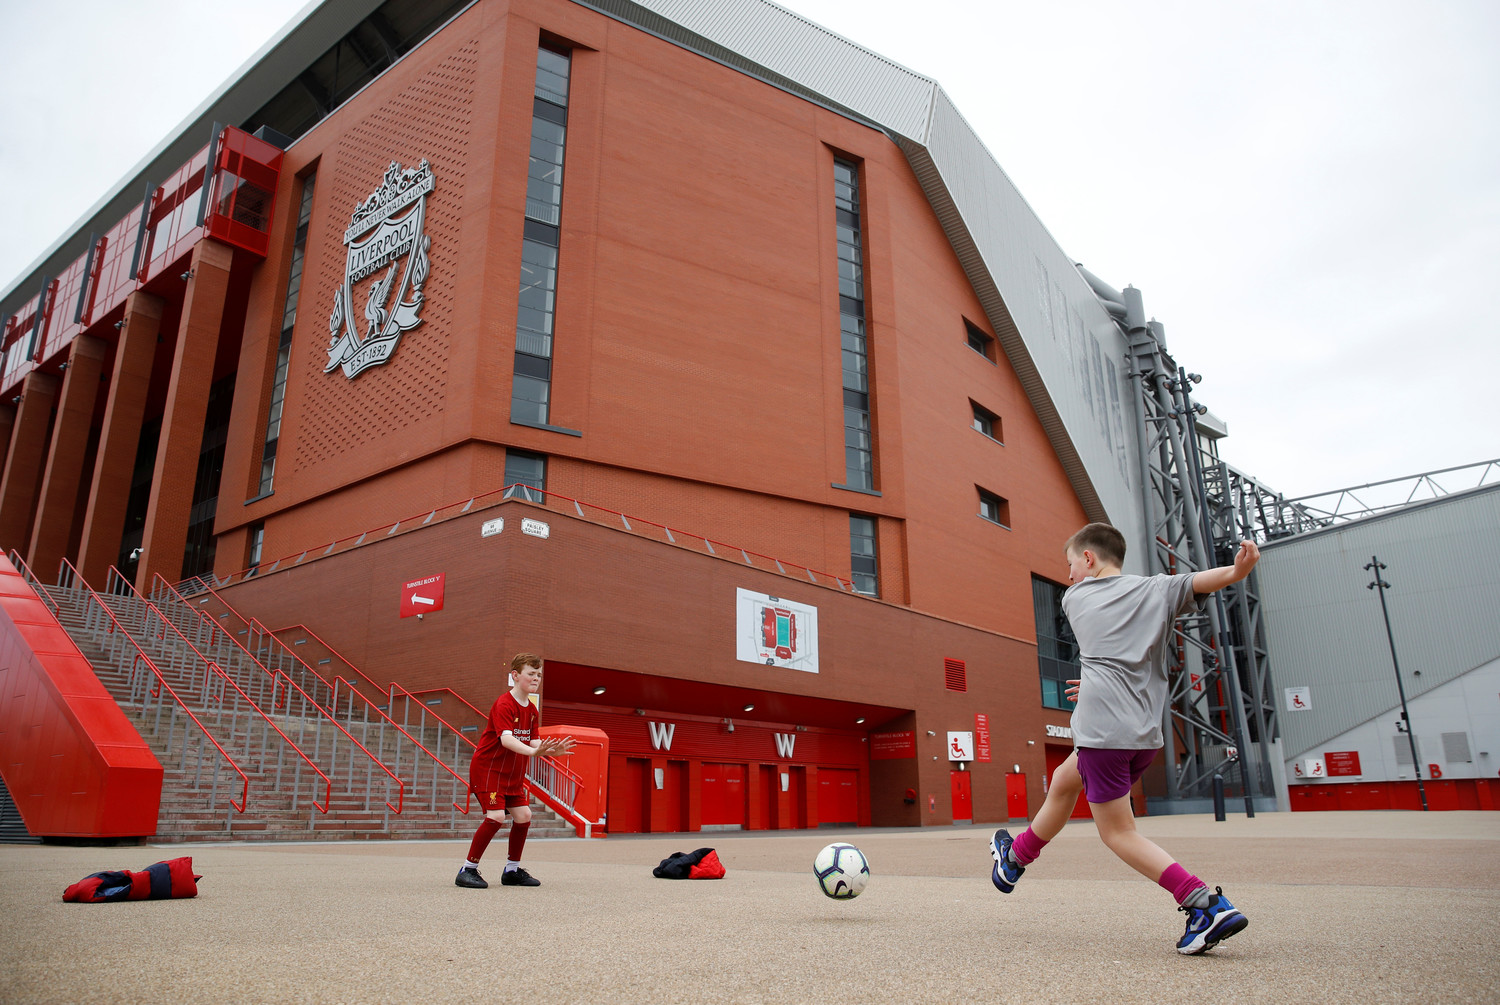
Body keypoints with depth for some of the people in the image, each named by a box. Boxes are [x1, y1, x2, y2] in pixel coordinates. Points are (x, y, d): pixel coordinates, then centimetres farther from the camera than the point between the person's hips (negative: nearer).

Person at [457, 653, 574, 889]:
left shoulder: (531, 710, 8)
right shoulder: (503, 704, -20)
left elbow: (532, 741, 4)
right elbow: (506, 738, -33)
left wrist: (551, 751, -15)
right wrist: (532, 751, -46)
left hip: (512, 774, 9)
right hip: (487, 768, -9)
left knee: (523, 815, 4)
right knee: (496, 816, -19)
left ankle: (512, 870, 18)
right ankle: (468, 870, -6)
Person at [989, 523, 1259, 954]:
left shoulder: (1074, 598, 10)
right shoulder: (1156, 589, 12)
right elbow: (1199, 582, -6)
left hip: (1105, 729, -6)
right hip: (1147, 734, 6)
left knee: (1118, 833, 1)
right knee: (1064, 781, 24)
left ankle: (1208, 905, -13)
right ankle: (1016, 857, 39)